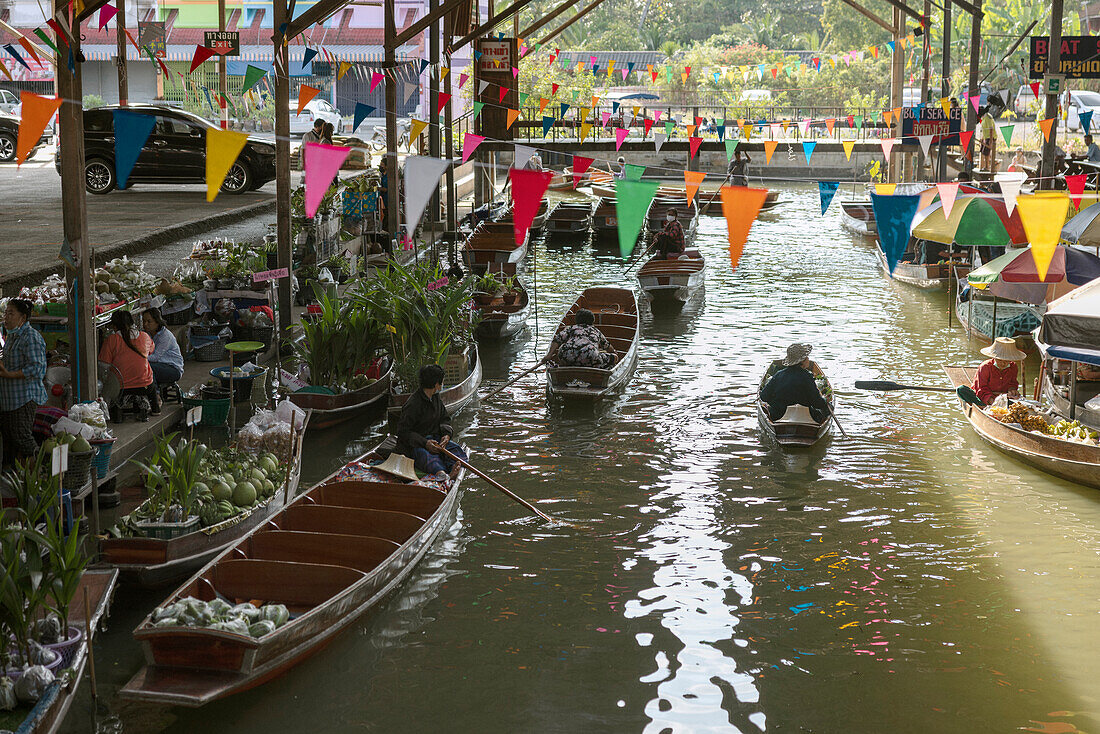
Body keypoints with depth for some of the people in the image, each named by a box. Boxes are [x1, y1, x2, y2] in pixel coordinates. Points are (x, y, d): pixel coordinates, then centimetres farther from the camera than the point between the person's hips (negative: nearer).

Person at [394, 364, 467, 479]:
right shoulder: (412, 404, -16)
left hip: (435, 438, 7)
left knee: (455, 449, -22)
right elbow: (403, 432, -16)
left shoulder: (436, 398, 10)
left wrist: (446, 435, -4)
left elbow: (445, 419, 19)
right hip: (413, 444, -7)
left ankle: (452, 471, -54)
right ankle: (441, 473, -70)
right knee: (427, 455, -40)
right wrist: (424, 443, -27)